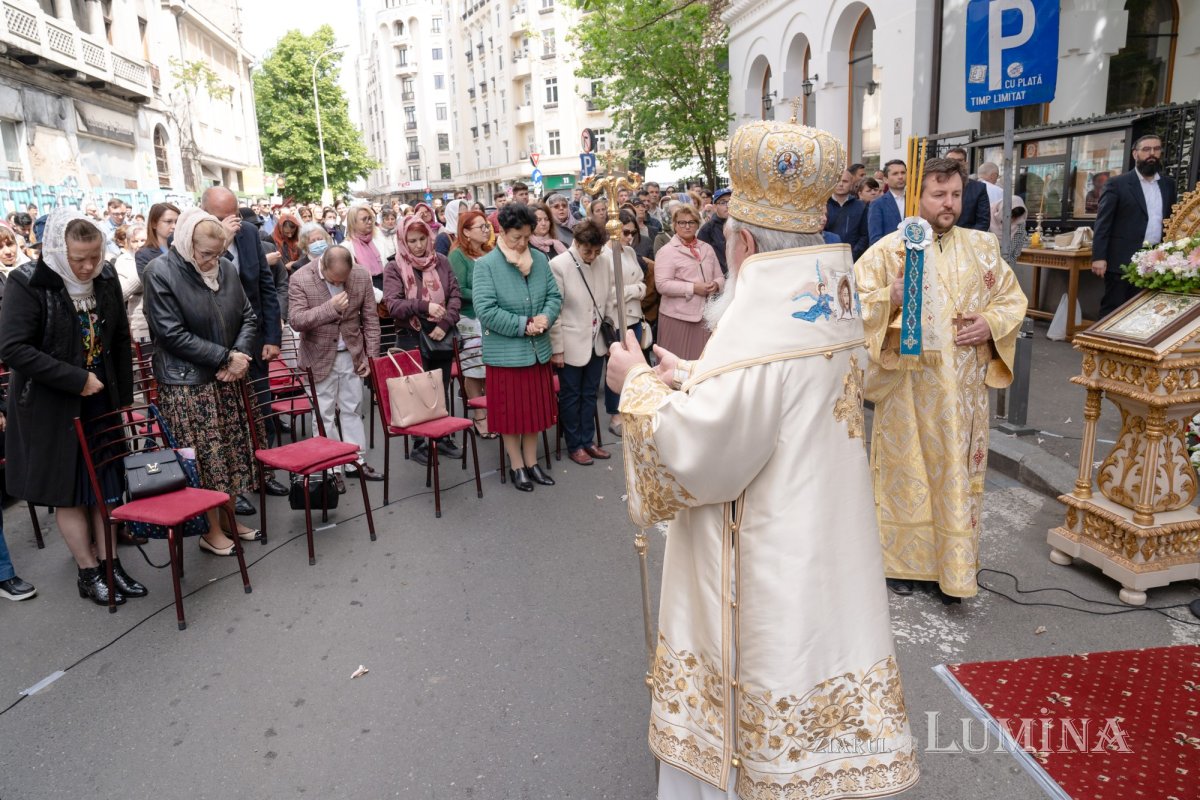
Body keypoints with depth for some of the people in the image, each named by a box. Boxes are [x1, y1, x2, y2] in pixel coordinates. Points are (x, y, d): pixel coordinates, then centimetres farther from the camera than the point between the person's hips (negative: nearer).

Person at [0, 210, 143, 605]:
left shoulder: (106, 278, 0)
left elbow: (121, 339, 8)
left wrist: (123, 394, 6)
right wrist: (76, 379, -22)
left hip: (101, 401, 5)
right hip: (52, 406, -5)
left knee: (105, 485, 9)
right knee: (69, 489, 5)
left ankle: (109, 562, 20)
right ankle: (89, 572, 15)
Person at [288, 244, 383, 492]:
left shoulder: (361, 276, -7)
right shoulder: (300, 279, -14)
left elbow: (370, 318, 0)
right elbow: (296, 321, -18)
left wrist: (371, 355, -1)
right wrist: (330, 308, -29)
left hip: (352, 354, 2)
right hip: (320, 357, -2)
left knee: (353, 410, 12)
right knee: (324, 415, 5)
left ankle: (357, 462, 23)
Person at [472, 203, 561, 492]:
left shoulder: (540, 260, 3)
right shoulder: (485, 265, -12)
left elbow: (554, 296, 6)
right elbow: (485, 310, -18)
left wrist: (545, 318, -16)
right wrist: (523, 325, -19)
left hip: (538, 349, 5)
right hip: (505, 352, -5)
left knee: (535, 408, 15)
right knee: (510, 411, 7)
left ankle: (531, 461, 30)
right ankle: (517, 466, 22)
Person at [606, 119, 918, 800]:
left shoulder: (760, 332, -28)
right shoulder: (835, 305, 1)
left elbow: (691, 456, -23)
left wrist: (640, 385, -9)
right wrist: (693, 377, 15)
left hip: (770, 566, -8)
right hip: (826, 551, 8)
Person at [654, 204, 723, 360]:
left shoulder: (707, 248, 15)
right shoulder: (666, 251, -4)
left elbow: (720, 277, 17)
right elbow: (662, 285, -14)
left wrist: (715, 285, -7)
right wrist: (693, 288, -17)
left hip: (706, 315, 5)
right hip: (678, 317, -5)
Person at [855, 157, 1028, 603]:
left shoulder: (983, 247, 9)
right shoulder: (889, 248, -3)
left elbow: (1013, 298, 14)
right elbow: (856, 304, -8)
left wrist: (991, 324, -6)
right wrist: (892, 297, -25)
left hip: (964, 388, 3)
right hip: (908, 385, -3)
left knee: (957, 474, 9)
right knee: (906, 472, 6)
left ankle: (952, 567, 23)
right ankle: (902, 561, 22)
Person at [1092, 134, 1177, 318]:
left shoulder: (1168, 184, 15)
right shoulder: (1116, 184, -1)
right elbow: (1103, 223, -7)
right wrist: (1098, 257, -15)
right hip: (1123, 261, -5)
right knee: (1112, 310, 0)